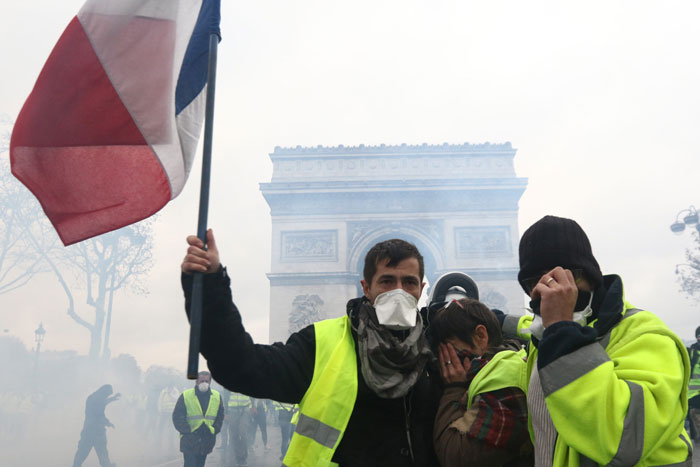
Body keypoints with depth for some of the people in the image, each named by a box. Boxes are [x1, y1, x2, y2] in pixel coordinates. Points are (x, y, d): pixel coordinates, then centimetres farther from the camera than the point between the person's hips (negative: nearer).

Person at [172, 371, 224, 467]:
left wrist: (214, 430, 1)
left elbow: (220, 416, 13)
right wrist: (187, 430, -12)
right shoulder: (185, 396, -5)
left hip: (207, 441, 4)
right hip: (189, 441, -4)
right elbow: (177, 416, -5)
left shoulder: (217, 396, 5)